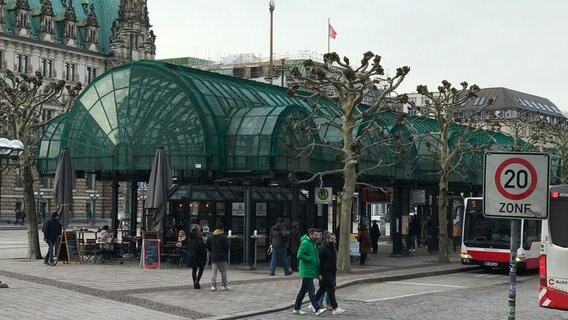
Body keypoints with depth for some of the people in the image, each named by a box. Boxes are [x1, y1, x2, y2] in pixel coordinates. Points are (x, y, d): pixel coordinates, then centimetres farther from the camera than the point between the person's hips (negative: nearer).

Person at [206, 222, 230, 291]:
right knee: (223, 271, 5)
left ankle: (213, 286, -6)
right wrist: (226, 254, 8)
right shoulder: (224, 237, -9)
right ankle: (224, 286, 10)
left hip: (213, 257, 4)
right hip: (222, 257, -4)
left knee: (213, 271, 4)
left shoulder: (210, 236, 7)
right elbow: (227, 246, -11)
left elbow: (207, 246, 9)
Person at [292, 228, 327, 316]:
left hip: (311, 271, 10)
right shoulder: (305, 243, -14)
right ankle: (317, 309, -13)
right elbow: (300, 256, -22)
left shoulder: (313, 243, 16)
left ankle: (296, 308, 19)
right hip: (307, 271, -10)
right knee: (311, 291, -10)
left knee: (303, 290, 13)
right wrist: (310, 259, -17)